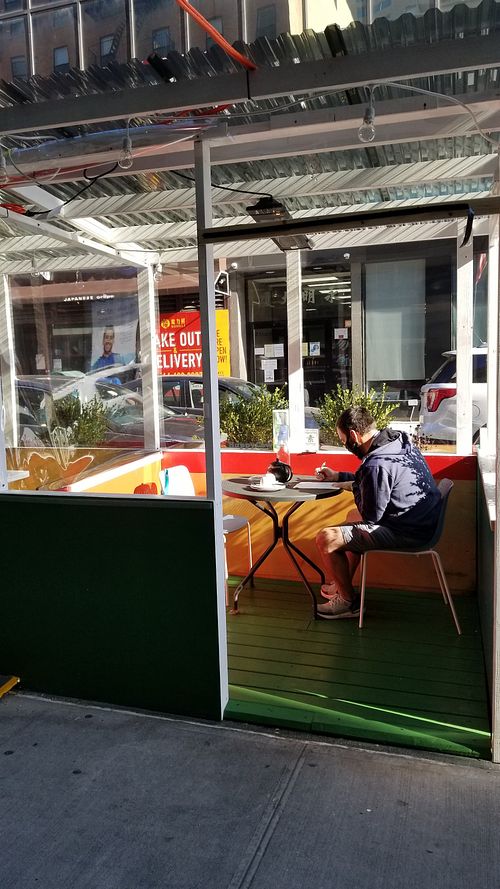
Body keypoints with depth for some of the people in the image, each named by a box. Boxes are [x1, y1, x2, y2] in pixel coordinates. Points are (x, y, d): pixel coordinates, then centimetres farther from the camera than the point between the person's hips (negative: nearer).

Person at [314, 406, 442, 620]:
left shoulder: (378, 464, -27)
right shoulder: (399, 440, 4)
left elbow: (371, 516, -18)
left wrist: (355, 486, -1)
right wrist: (337, 477, 25)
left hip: (407, 532, -10)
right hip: (424, 521, 11)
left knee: (326, 539, -11)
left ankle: (349, 601, 8)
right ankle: (341, 584, 35)